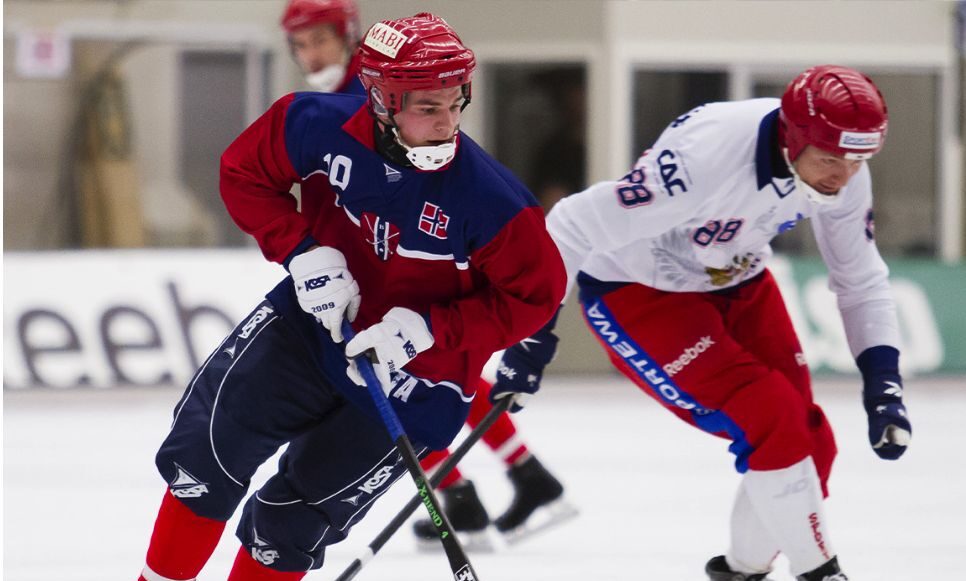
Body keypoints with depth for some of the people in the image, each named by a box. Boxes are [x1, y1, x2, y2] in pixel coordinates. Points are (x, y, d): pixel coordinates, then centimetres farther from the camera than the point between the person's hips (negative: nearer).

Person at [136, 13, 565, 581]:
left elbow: (535, 294, -16)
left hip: (413, 377, -3)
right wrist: (303, 252, -16)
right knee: (205, 446, -7)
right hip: (313, 319, 3)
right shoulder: (324, 126, -19)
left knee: (290, 523, 2)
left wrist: (429, 331, -26)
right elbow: (245, 172, -1)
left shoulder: (492, 200, -27)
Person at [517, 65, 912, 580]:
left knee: (809, 441, 3)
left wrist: (882, 381, -11)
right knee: (772, 422, -21)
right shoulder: (707, 156, -38)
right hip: (636, 290, -7)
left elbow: (861, 280, -1)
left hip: (736, 282, 7)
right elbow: (576, 228, -32)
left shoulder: (844, 172, -16)